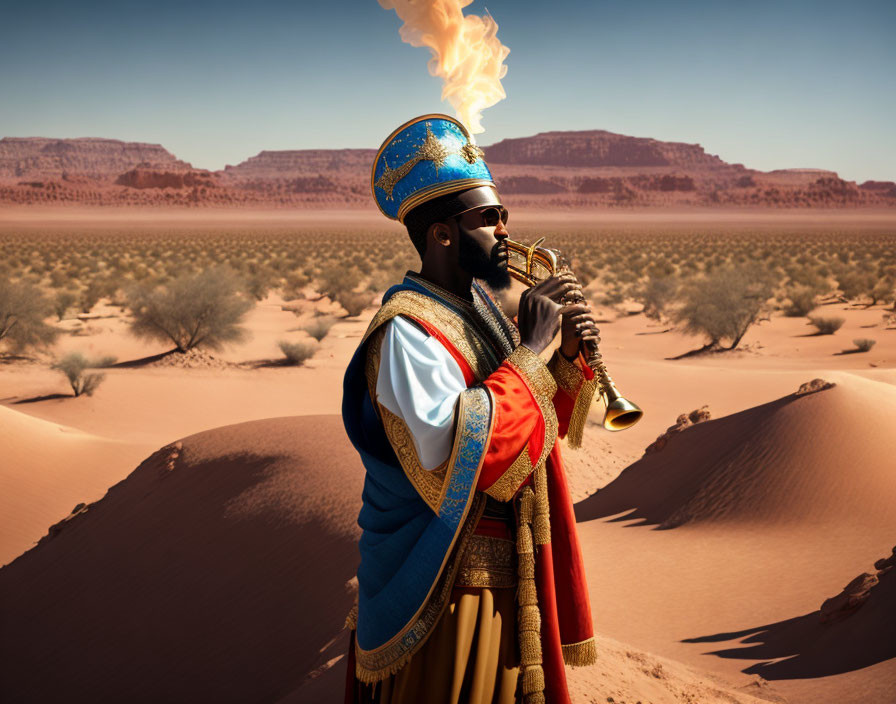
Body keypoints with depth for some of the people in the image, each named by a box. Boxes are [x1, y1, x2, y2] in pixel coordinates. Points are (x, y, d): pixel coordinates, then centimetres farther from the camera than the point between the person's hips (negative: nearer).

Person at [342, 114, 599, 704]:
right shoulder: (408, 330, -20)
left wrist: (568, 356, -6)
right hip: (447, 591, -8)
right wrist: (532, 348, -25)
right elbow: (455, 455, -35)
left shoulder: (480, 305, 8)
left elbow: (550, 421, 15)